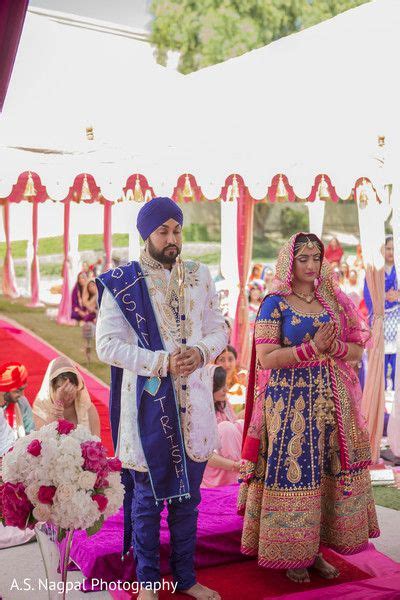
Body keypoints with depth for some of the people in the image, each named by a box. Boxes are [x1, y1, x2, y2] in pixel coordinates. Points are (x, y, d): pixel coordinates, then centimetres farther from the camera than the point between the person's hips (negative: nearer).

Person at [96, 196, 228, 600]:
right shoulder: (122, 283, -6)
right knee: (147, 498, 8)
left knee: (187, 496, 15)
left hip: (192, 403, 4)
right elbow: (107, 344, -11)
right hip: (147, 405, -4)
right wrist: (162, 362, -19)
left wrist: (201, 352, -13)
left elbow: (218, 329, 9)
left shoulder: (199, 277, 6)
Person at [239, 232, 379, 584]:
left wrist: (334, 348, -13)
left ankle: (316, 549, 23)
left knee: (326, 473, 8)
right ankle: (292, 554, 15)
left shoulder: (333, 300, 9)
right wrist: (311, 348, -21)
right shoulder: (275, 304, -5)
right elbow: (266, 358, -13)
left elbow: (357, 349, 8)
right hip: (290, 402, -5)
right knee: (293, 472, 0)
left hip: (331, 402, 5)